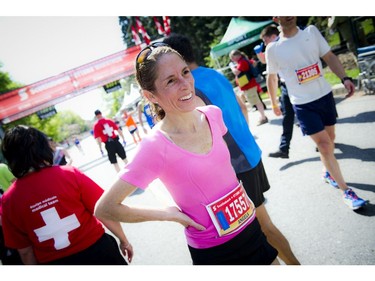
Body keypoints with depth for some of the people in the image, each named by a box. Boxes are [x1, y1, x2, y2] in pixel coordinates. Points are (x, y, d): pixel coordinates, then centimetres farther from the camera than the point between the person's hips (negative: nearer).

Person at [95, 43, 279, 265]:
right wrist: (169, 214, -14)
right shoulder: (156, 147, -24)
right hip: (213, 251, -4)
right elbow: (104, 208, -19)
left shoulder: (212, 114, -7)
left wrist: (241, 194, 5)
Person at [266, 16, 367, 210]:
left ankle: (327, 171, 42)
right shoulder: (273, 49, -8)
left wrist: (344, 78, -11)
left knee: (329, 139, 15)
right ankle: (346, 191, 4)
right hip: (303, 104, -4)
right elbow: (271, 78, 5)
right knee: (324, 145, -6)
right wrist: (274, 103, 13)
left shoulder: (312, 31, 0)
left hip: (325, 95, 4)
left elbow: (329, 57, 3)